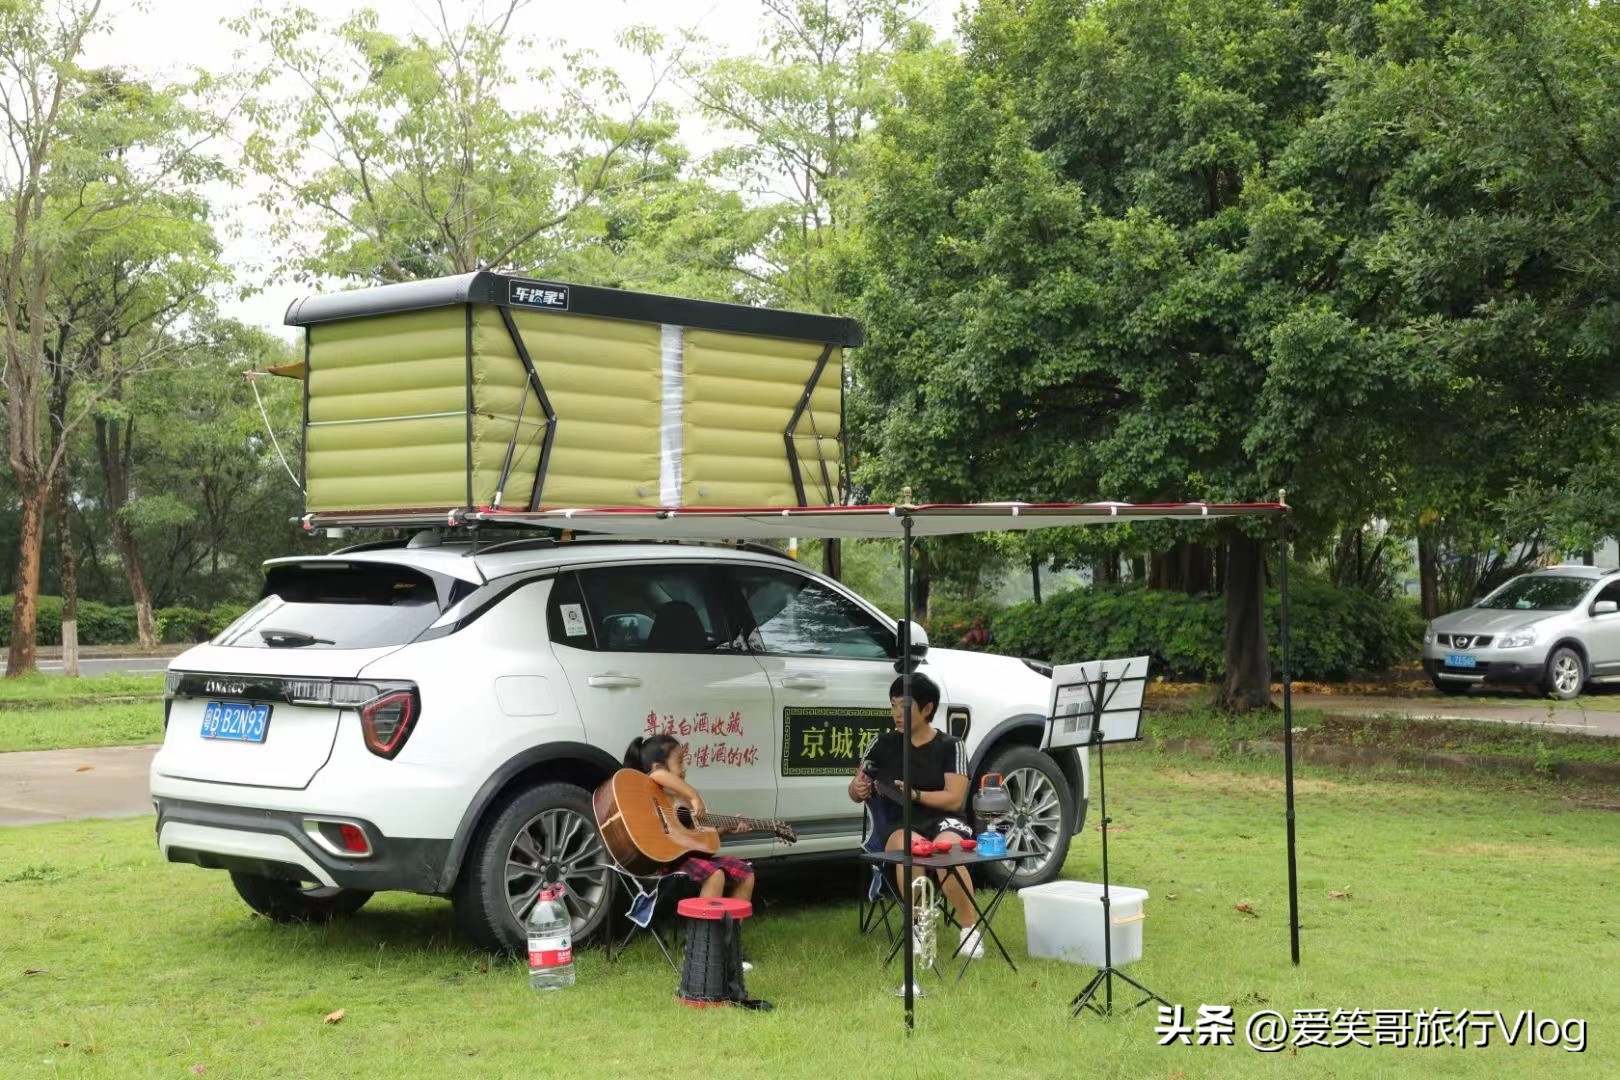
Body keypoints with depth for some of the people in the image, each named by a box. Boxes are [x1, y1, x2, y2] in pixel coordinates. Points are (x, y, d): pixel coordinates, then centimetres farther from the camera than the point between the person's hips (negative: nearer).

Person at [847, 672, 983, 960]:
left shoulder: (950, 747, 6)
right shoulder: (882, 745, 12)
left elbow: (954, 798, -4)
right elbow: (855, 790, 15)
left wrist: (915, 795, -18)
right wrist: (858, 790, -10)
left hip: (943, 821, -1)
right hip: (898, 826, 1)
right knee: (909, 847, -37)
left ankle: (970, 928, -22)